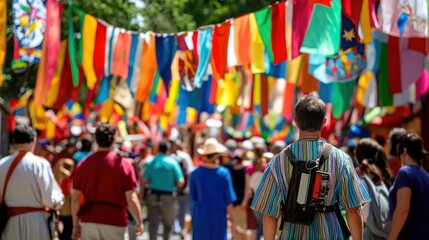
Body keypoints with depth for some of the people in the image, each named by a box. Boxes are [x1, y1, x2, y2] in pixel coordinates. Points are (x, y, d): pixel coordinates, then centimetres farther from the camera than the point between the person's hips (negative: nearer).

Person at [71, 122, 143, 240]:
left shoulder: (83, 164, 2)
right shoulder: (123, 164, -5)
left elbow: (75, 198, 2)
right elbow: (131, 198, -8)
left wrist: (76, 225, 10)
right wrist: (139, 222, 4)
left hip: (89, 221, 2)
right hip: (115, 223, -2)